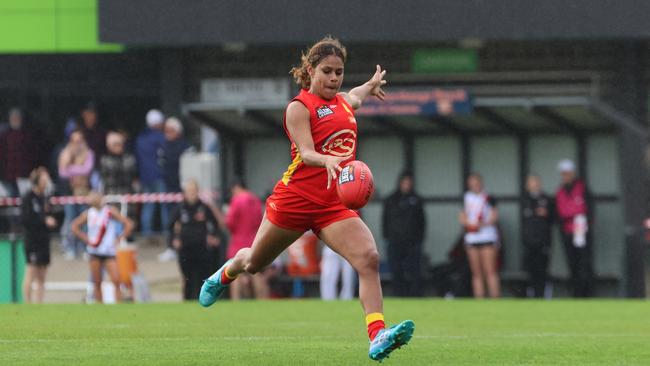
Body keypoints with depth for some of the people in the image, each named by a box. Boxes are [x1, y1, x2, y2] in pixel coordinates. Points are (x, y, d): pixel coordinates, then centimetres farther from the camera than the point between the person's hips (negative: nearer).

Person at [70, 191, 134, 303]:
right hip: (94, 253, 3)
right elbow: (74, 226, 16)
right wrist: (86, 239, 5)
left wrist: (119, 239, -10)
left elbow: (128, 224, -8)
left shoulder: (110, 211, -6)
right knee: (97, 283, 4)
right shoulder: (88, 213, 4)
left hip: (109, 252, -3)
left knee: (116, 281, -15)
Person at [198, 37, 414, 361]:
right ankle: (225, 275, 54)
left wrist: (371, 85, 58)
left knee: (368, 259, -21)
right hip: (295, 198, -4)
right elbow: (306, 153, -24)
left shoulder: (345, 101, 13)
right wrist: (328, 160, -44)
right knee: (255, 262, 16)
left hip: (335, 205, 4)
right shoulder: (299, 107, -8)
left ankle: (377, 337, -30)